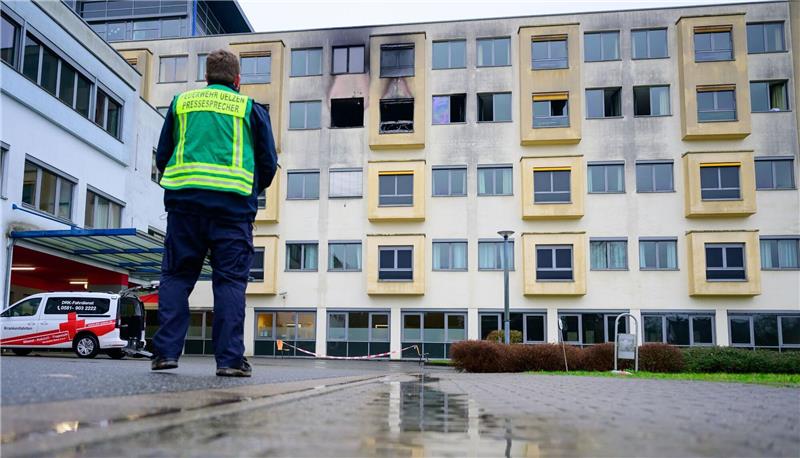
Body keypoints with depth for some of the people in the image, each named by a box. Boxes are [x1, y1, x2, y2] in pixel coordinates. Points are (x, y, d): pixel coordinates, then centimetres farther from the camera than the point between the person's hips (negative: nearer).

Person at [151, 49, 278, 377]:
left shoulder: (181, 103, 17)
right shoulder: (251, 109, 12)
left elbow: (161, 157, 18)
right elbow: (269, 164, 12)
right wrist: (252, 191, 29)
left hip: (184, 199, 2)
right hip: (233, 202, -1)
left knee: (176, 276, 7)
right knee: (230, 280, -1)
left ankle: (166, 351, 1)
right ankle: (230, 357, -5)